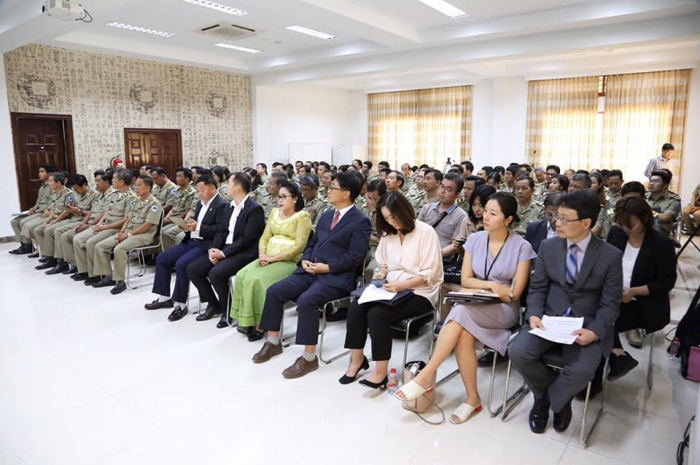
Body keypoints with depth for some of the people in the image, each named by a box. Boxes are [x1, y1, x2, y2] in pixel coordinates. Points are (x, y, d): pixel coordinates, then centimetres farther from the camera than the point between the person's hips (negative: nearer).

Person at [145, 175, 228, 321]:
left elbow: (220, 230, -20)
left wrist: (197, 227, -23)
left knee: (181, 264, -29)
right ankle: (164, 298, 12)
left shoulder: (222, 205, -10)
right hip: (191, 241, 10)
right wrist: (187, 226, -1)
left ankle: (180, 304, -15)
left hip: (206, 245, -10)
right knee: (161, 259, 3)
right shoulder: (201, 203, 19)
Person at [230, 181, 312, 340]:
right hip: (269, 259, 7)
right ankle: (246, 321, -9)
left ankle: (259, 324, -12)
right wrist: (263, 255, -6)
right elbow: (264, 238, 15)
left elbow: (299, 246, -14)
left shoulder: (303, 216, -6)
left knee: (257, 279, -27)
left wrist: (273, 257, -17)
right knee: (242, 275, -17)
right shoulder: (275, 212, 16)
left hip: (289, 261, -7)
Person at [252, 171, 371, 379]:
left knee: (305, 300, -32)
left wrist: (327, 267, -19)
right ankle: (273, 342, 9)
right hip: (310, 271, 8)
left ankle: (309, 357, -18)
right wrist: (305, 260, 1)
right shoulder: (326, 215, 20)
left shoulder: (360, 221, -5)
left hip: (336, 278, -7)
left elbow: (355, 257, -13)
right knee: (274, 291, -8)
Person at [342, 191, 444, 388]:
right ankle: (357, 359, -4)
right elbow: (382, 264, 21)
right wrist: (380, 273, -2)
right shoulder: (388, 233, 12)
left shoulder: (426, 232, -9)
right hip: (393, 289, 6)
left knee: (377, 313, -29)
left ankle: (381, 372, -17)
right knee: (356, 307, -20)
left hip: (419, 293, -6)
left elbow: (429, 274, -14)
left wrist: (402, 285, -25)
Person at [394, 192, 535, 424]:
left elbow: (515, 293, -7)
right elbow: (465, 280, 4)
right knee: (464, 336, -31)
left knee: (461, 312, -34)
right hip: (475, 307, 3)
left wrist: (483, 287, -6)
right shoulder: (474, 240, 5)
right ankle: (472, 397, -13)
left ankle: (426, 376, -28)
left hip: (503, 310, -3)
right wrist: (491, 285, -12)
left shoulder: (522, 247, -6)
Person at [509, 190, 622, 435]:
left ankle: (547, 399, 4)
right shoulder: (548, 246, 2)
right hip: (549, 318, 3)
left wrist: (594, 331, -21)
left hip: (587, 326, -2)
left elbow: (610, 304, -4)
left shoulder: (611, 256, -5)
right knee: (518, 352, -23)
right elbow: (537, 288, 6)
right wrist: (534, 315, -13)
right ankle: (558, 397, 7)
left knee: (582, 369, -31)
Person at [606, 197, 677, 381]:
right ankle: (618, 356, -6)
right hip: (614, 297, 5)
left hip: (647, 306, -5)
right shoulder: (615, 233, 1)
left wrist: (634, 291, -23)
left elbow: (667, 282, -11)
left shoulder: (662, 243, -12)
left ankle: (618, 358, -1)